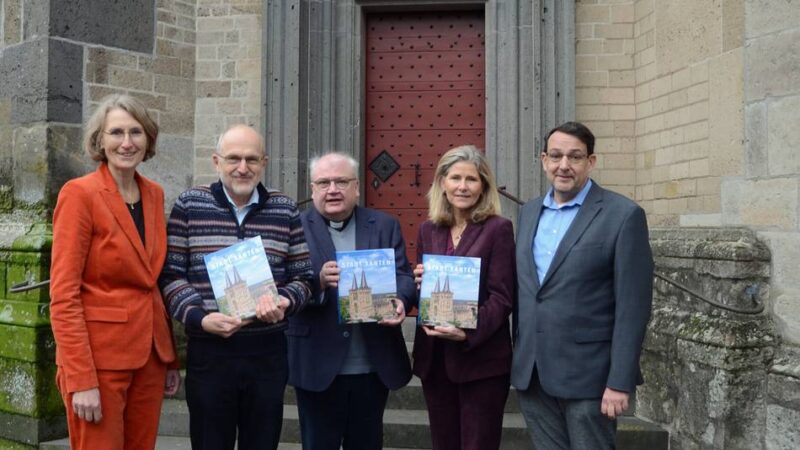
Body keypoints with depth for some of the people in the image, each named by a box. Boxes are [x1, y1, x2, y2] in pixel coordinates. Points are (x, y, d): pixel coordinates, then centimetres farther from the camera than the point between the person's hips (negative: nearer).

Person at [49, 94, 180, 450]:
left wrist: (171, 358, 11)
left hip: (150, 354, 6)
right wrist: (81, 378, -18)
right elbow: (63, 295, -13)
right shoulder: (79, 193, -10)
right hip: (99, 356, -6)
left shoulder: (154, 194, 8)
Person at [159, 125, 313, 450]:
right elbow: (171, 274, -1)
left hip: (269, 351, 1)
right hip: (208, 350, -1)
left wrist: (284, 302, -14)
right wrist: (200, 317, -15)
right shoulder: (189, 205, 0)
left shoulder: (286, 210, 4)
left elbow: (303, 277, 7)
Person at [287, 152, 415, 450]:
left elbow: (403, 276, -1)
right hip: (318, 367, -2)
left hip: (374, 366, 2)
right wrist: (319, 279, -29)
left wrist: (399, 301, -23)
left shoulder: (385, 226, 6)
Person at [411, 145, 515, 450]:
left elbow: (502, 297, -10)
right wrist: (419, 283, -7)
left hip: (482, 358, -5)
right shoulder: (428, 230, 9)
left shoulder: (498, 228, -6)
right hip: (434, 358, 5)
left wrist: (468, 333, -23)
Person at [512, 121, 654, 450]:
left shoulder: (623, 215, -8)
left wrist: (620, 383, -14)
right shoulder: (529, 212, 10)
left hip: (587, 375, -5)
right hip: (530, 373, 5)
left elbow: (632, 307, -11)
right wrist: (518, 359, 10)